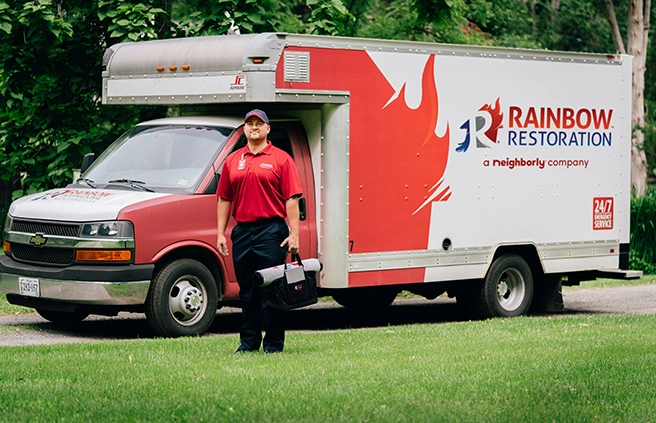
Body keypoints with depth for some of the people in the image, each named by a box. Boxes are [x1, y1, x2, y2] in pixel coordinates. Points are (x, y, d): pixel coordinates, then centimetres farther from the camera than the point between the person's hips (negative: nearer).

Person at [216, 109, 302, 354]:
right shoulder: (233, 161, 13)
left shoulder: (281, 159, 1)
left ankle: (273, 344, 2)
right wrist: (221, 233, 7)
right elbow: (224, 199, 14)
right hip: (242, 231, 4)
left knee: (271, 289, -3)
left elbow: (291, 199, -4)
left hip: (271, 231, -4)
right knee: (247, 290, 9)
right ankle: (248, 341, 16)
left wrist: (294, 234, -11)